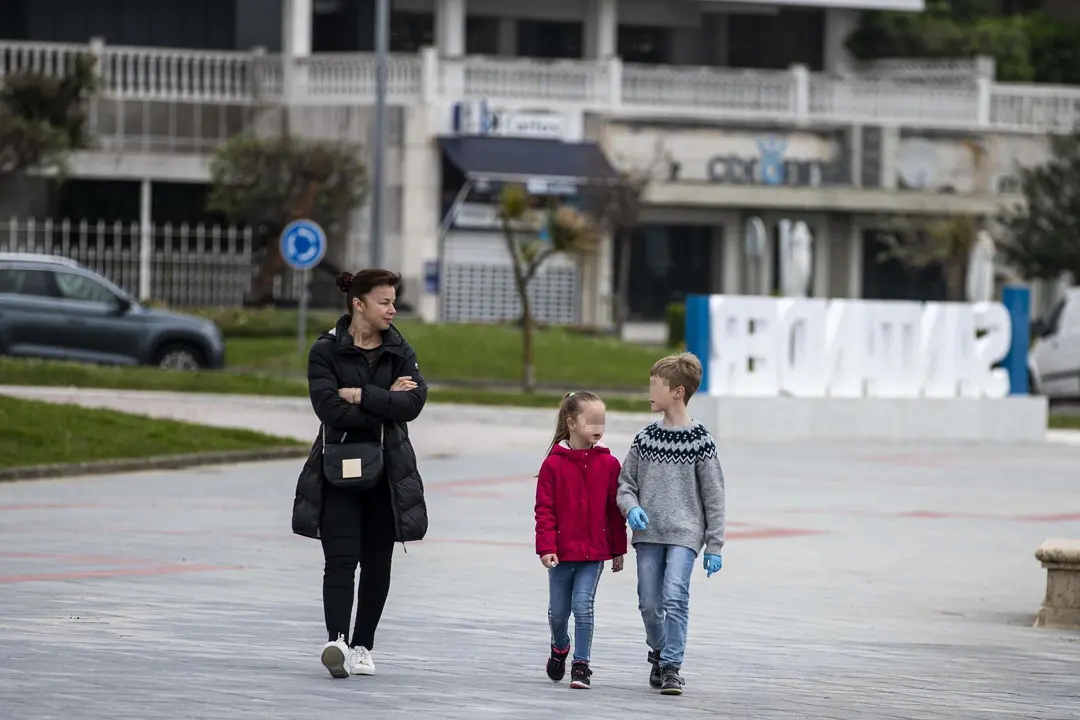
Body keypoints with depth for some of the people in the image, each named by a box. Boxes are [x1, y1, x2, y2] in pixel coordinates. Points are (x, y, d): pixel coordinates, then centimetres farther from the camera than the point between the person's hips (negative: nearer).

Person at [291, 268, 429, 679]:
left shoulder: (400, 352, 8)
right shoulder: (326, 351, -2)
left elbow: (414, 402, -9)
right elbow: (330, 409, -16)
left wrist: (361, 396, -15)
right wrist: (386, 404, -12)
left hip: (387, 471, 4)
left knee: (377, 562, 6)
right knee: (341, 558, -14)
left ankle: (363, 646, 15)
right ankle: (336, 641, -24)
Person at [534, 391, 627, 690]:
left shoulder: (608, 464, -1)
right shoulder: (554, 464, -6)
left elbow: (615, 510, 4)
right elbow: (545, 509, -6)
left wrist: (618, 549, 6)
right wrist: (546, 547, -12)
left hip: (594, 552, 0)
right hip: (562, 552, 0)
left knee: (583, 606, -9)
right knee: (558, 611, 13)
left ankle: (581, 665, -1)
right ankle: (560, 648, 42)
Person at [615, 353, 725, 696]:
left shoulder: (700, 440, -5)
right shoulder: (645, 438, 6)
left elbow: (713, 496, -2)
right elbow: (625, 482, 13)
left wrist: (714, 546, -3)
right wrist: (631, 508, -9)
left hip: (684, 533, -4)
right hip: (648, 533, 4)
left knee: (675, 597, -17)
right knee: (649, 603, 5)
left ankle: (671, 667, -11)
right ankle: (659, 653, 30)